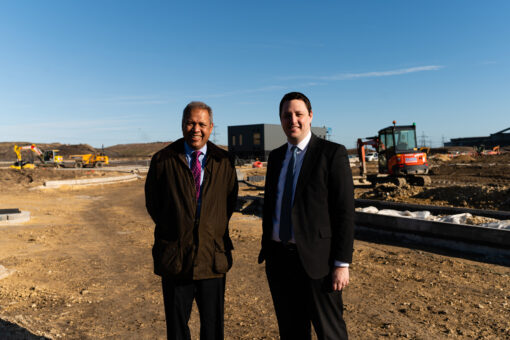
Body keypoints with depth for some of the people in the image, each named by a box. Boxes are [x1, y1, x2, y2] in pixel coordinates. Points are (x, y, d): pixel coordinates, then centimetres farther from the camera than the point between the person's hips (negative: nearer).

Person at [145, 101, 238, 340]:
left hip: (213, 256, 1)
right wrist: (173, 229, 5)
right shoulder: (163, 160, -2)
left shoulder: (223, 161, 2)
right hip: (174, 257, 0)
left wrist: (215, 229, 5)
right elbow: (152, 204, 6)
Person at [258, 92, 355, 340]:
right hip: (279, 259, 5)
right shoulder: (276, 157, 11)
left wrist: (342, 264, -13)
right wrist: (266, 249, 14)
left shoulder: (332, 153, -7)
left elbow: (345, 211, -10)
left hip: (315, 259, -5)